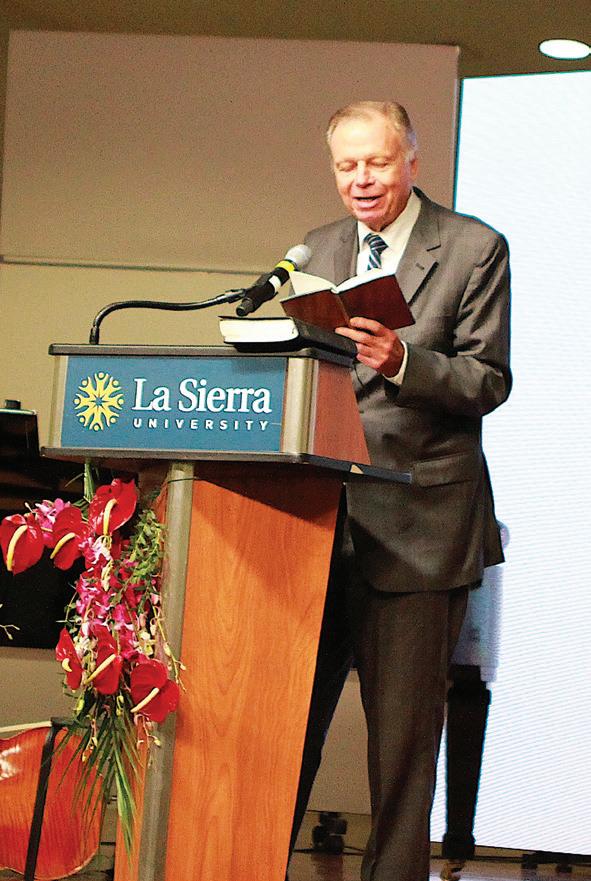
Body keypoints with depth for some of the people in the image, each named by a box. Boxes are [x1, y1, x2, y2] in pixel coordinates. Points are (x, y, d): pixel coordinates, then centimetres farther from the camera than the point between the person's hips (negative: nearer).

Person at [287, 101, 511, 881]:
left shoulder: (474, 250, -2)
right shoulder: (315, 252, 14)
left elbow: (488, 381, -8)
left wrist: (401, 362, -24)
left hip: (418, 520, -4)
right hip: (320, 516, 4)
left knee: (404, 727, 3)